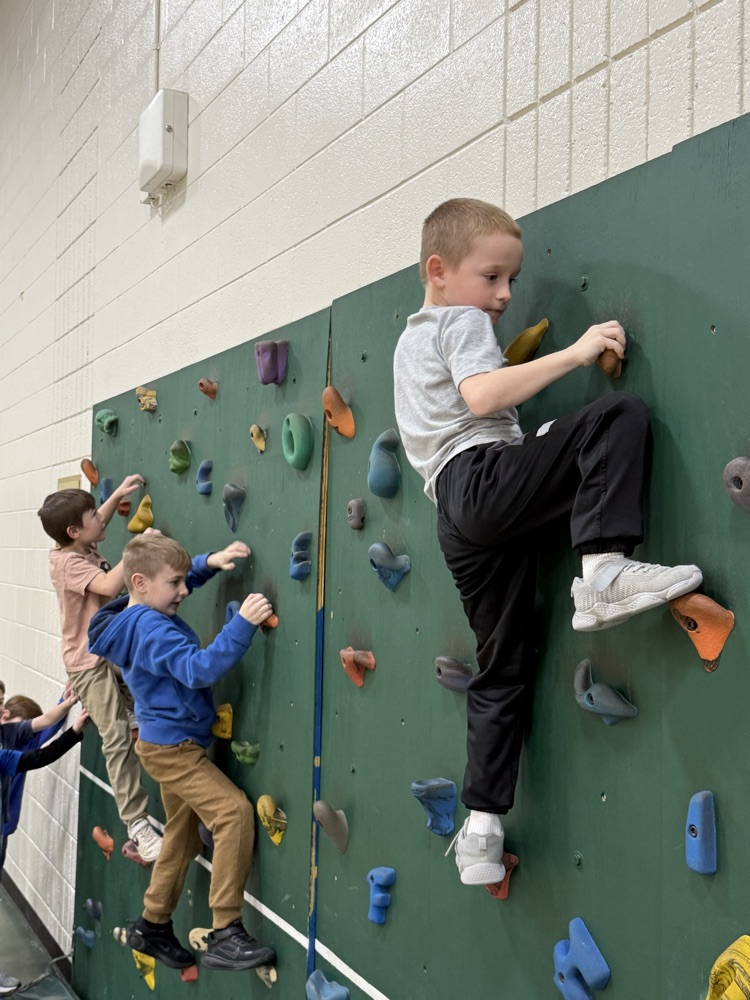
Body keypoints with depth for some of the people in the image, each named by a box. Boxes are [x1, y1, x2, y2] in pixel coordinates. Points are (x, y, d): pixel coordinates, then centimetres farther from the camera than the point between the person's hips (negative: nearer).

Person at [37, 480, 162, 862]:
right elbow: (109, 586, -36)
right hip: (91, 662, -9)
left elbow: (99, 524, 29)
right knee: (118, 739, -10)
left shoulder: (83, 548, 5)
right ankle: (137, 824, -8)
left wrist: (118, 495, 20)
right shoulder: (69, 562, -21)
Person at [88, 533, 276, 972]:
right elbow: (200, 668, -35)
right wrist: (243, 623, -41)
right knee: (234, 811, -21)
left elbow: (179, 578, 25)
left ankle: (153, 927, 34)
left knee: (183, 837, 20)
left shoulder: (141, 616, 7)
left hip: (172, 743, 11)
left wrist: (211, 561, 7)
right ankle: (225, 934, -19)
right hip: (172, 745, -11)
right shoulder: (153, 628, -22)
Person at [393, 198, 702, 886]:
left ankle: (481, 823, 12)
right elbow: (482, 396, -18)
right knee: (620, 415, -17)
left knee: (502, 671, 11)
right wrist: (575, 353, -18)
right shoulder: (464, 322, 3)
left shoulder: (410, 340, 32)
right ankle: (605, 570, -32)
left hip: (455, 511, 9)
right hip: (487, 477, -9)